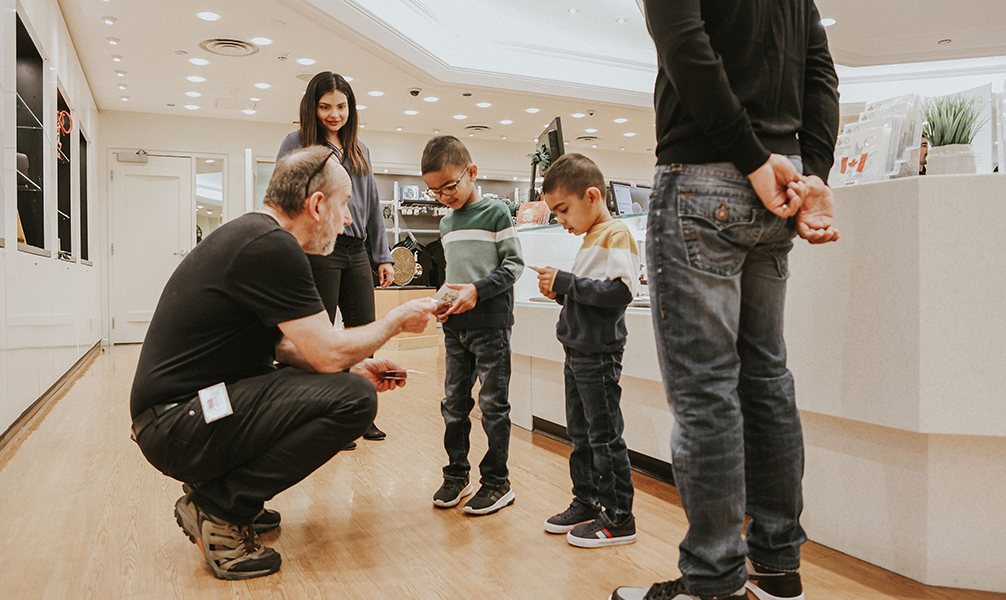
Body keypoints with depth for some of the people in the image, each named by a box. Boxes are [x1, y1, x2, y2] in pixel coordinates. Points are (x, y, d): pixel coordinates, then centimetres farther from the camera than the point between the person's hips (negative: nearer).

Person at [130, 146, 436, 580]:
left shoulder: (253, 234, 13)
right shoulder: (271, 246, -19)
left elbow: (280, 345, 18)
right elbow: (328, 352, -19)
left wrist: (353, 369, 9)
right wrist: (396, 321, -2)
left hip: (179, 409, 10)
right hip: (176, 426, -10)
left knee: (343, 382, 16)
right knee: (354, 399, -20)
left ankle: (214, 484, 14)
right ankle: (217, 509, -9)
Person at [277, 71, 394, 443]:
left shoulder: (360, 151, 20)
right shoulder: (297, 144, 3)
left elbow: (373, 206, 21)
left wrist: (382, 256, 15)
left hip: (356, 252, 6)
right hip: (318, 250, -5)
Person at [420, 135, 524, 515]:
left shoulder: (496, 213, -5)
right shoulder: (446, 223, 15)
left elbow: (514, 264, -8)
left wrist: (479, 290, -19)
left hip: (491, 323, -6)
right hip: (455, 325, 7)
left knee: (493, 404, 0)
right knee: (454, 402, 10)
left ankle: (497, 482, 11)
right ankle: (456, 475, 24)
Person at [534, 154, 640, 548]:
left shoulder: (616, 234, -12)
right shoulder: (590, 239, 16)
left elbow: (620, 291, -23)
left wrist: (566, 283, -20)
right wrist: (560, 291, 4)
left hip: (599, 354, -9)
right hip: (577, 353, 9)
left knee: (604, 435, -2)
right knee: (581, 434, 16)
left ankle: (618, 518, 9)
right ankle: (586, 503, 29)